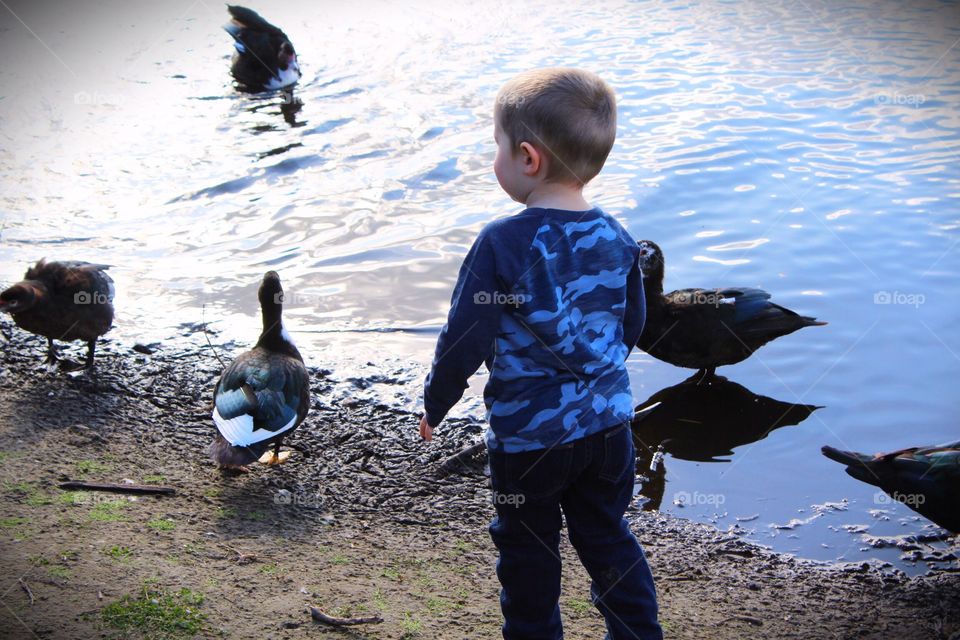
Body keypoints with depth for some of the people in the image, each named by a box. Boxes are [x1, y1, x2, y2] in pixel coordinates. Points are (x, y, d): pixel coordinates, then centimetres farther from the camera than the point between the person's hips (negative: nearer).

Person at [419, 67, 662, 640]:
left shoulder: (502, 244, -21)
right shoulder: (617, 239, -3)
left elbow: (465, 340, -16)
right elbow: (632, 327, 9)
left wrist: (435, 404, 0)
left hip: (529, 436, -5)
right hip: (607, 421, 5)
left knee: (529, 550, 16)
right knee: (607, 537, 21)